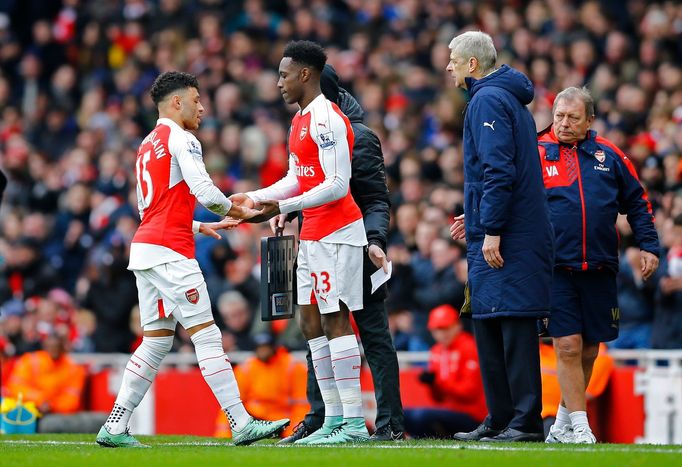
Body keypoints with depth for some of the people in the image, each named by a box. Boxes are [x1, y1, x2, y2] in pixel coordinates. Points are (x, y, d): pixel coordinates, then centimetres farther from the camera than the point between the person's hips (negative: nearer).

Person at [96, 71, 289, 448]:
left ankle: (115, 427, 6)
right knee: (206, 335, -9)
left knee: (157, 340, 10)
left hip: (144, 245, 9)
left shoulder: (148, 145, 22)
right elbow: (206, 193, -16)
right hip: (170, 251, -9)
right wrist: (240, 213, 1)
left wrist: (201, 227, 23)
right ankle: (241, 424, -11)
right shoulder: (180, 139, -6)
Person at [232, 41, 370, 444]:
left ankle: (355, 422, -12)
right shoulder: (301, 122, 17)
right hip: (312, 235, 10)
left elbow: (337, 184, -20)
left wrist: (282, 207, -21)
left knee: (335, 321, -11)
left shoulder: (327, 120, -15)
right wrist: (254, 197, 14)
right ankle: (334, 419, 9)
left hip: (336, 233, -10)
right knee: (311, 323, 8)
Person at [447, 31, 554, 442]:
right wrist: (478, 218, 24)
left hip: (508, 239, -10)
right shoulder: (510, 99, 21)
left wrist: (492, 229, -21)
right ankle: (500, 420, 13)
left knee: (513, 324, -11)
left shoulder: (488, 100, -10)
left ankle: (527, 420, -12)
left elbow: (499, 171, -19)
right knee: (490, 327, 11)